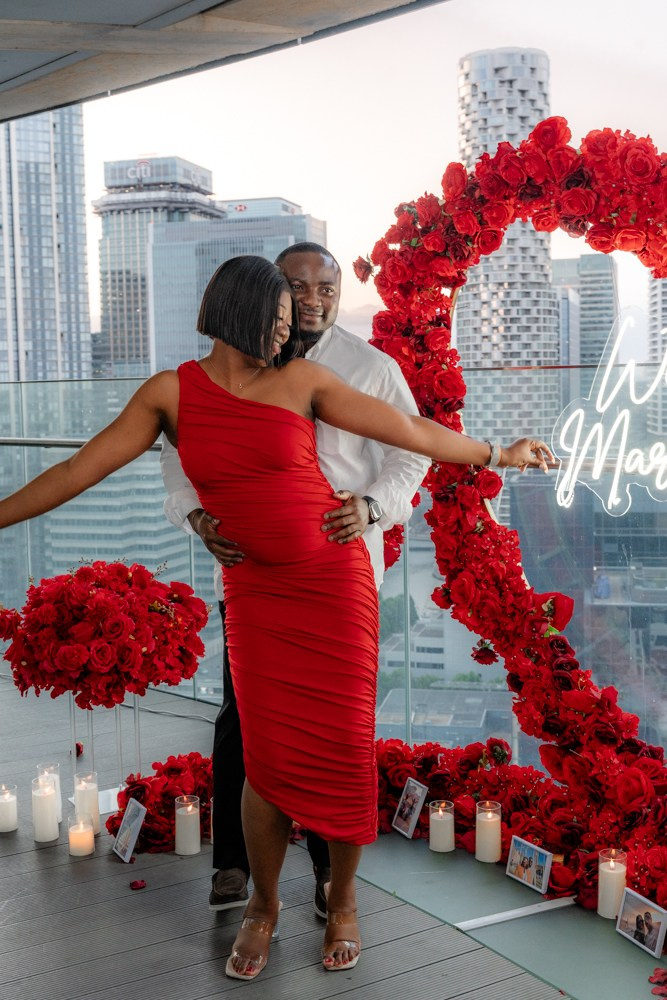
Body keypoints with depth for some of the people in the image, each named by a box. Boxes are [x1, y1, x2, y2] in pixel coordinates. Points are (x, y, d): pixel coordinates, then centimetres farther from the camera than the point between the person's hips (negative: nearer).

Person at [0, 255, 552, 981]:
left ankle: (342, 901, 24)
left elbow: (406, 429, 6)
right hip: (255, 596, 0)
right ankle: (262, 906, 26)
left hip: (334, 582, 0)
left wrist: (496, 454, 11)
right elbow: (82, 468, 0)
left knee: (344, 749, 2)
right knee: (270, 759, 1)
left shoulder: (301, 379, 0)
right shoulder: (171, 392, 0)